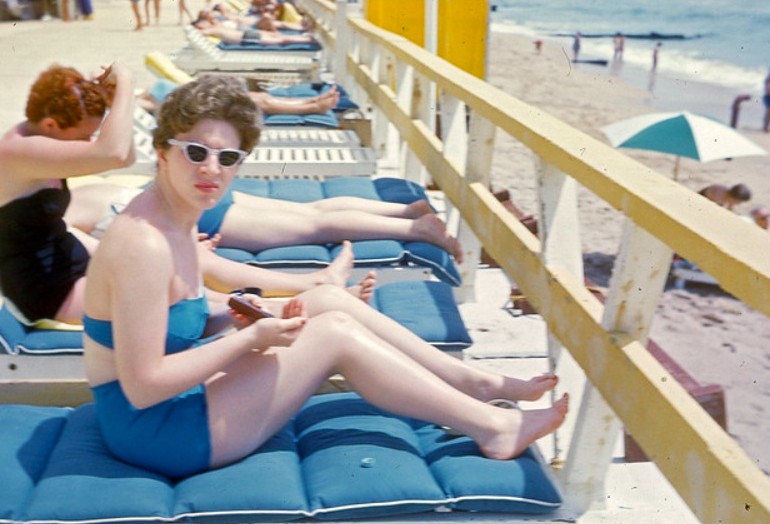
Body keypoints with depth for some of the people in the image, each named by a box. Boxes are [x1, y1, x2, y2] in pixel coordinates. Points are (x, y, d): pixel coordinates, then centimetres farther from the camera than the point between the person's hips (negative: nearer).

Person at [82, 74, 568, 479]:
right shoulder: (145, 243, -27)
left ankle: (477, 383, 10)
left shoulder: (176, 218, 2)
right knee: (334, 332, -13)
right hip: (154, 426, -9)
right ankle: (492, 428, -3)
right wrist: (250, 338, -21)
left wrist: (240, 314, -3)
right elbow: (143, 385, -27)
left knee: (328, 299, 4)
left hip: (175, 394, 9)